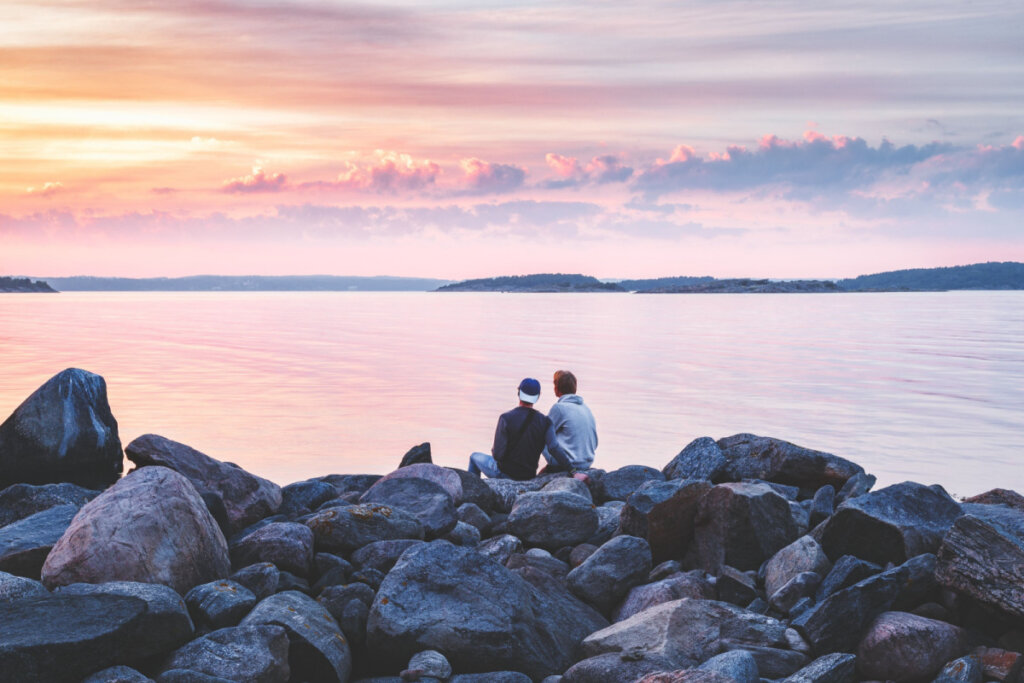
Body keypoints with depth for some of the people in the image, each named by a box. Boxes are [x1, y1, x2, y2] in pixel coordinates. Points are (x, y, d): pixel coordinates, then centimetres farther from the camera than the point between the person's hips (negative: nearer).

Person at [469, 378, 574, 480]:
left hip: (504, 474, -4)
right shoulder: (544, 421, -9)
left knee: (475, 457, 25)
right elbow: (554, 448, -21)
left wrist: (494, 453, 4)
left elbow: (498, 455, -19)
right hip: (529, 477, 4)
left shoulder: (506, 418, -18)